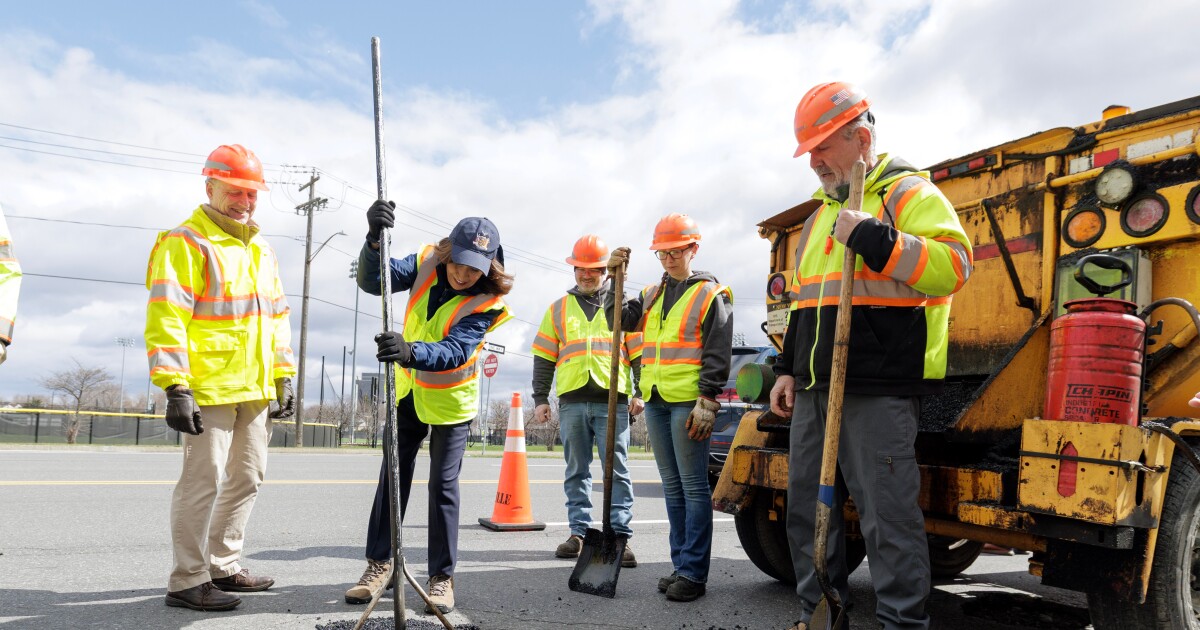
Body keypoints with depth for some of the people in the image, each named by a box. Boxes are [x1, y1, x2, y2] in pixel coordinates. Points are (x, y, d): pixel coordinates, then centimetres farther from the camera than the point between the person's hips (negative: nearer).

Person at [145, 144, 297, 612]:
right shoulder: (186, 243, -7)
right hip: (208, 389, -8)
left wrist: (283, 378, 17)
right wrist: (175, 387, -21)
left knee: (248, 477, 14)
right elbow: (166, 318, -15)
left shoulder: (261, 251, 17)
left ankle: (222, 566, 28)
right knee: (203, 481, -4)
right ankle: (187, 581, 8)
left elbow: (277, 318, 21)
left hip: (255, 390, 8)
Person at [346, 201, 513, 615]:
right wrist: (375, 239, -43)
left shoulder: (486, 302, -25)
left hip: (451, 399, -4)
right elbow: (373, 281, -24)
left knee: (443, 485, -1)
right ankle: (379, 562, 23)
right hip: (407, 391, 4)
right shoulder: (426, 263, -14)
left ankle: (442, 575, 12)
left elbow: (454, 353, -37)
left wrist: (411, 352, -56)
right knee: (393, 476, 9)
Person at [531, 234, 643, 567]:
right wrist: (540, 398, 7)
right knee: (577, 471, 7)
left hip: (613, 399, -2)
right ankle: (579, 532, 15)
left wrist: (640, 392, -3)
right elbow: (544, 357, 14)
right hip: (572, 401, 2)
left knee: (618, 471, -3)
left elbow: (639, 352, 7)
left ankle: (620, 536, 1)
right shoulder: (558, 309, 16)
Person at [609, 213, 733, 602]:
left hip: (688, 403, -7)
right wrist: (616, 278, 2)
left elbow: (717, 355, -7)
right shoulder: (652, 295, 18)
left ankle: (694, 573, 1)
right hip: (655, 402, 7)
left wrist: (707, 401, -14)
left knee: (693, 486, -4)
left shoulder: (711, 294, -1)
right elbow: (621, 320, 10)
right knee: (672, 486, 11)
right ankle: (681, 565, 19)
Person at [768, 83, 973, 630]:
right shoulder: (824, 212, 22)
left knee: (887, 512, -5)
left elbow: (953, 265, -17)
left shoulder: (909, 193, -2)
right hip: (815, 389, 9)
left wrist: (872, 238, -23)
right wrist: (788, 369, 18)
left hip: (879, 390, -8)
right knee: (807, 507, 13)